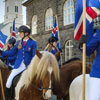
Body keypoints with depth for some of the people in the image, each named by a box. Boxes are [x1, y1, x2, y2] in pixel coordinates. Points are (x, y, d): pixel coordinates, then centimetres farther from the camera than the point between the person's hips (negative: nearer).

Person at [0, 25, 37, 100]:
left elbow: (34, 56, -6)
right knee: (9, 81, -10)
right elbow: (11, 52, 12)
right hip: (19, 66, 3)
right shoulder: (18, 43, 11)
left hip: (29, 66, -3)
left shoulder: (33, 43, -1)